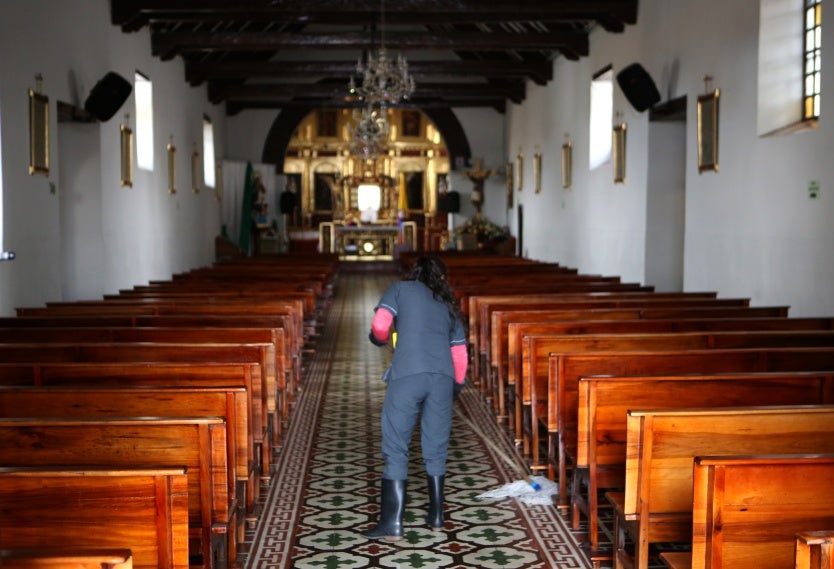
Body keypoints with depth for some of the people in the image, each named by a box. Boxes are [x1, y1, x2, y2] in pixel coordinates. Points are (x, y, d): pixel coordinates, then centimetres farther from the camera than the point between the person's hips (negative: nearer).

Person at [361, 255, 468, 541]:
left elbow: (380, 325, -1)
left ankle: (392, 523, -2)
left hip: (407, 375, -4)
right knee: (436, 449, 14)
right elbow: (460, 352, 23)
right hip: (443, 377, 4)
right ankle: (436, 517, 21)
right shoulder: (448, 304, 25)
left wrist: (380, 339, 20)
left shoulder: (401, 289, 14)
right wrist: (456, 386, 34)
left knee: (395, 450, 0)